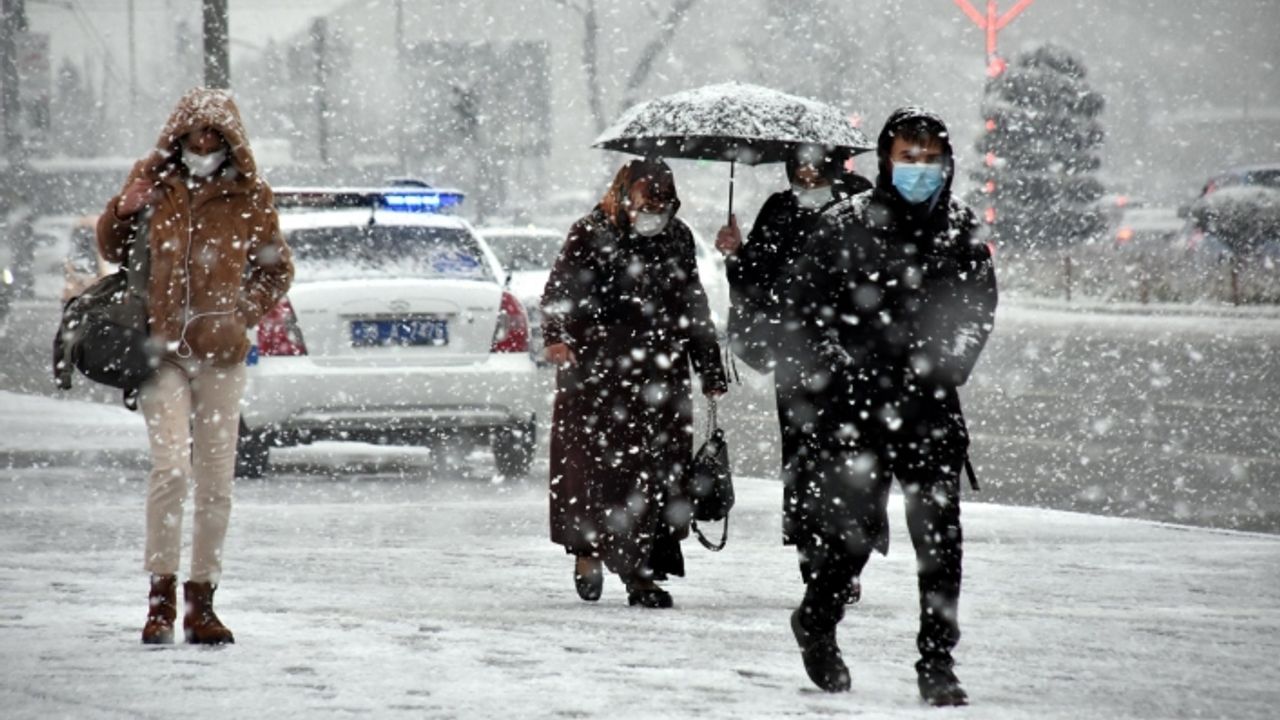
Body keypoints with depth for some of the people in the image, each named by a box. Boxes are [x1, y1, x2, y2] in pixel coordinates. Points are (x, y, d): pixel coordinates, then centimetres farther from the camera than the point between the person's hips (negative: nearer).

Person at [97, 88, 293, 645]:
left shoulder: (248, 198, 5)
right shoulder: (153, 184, 6)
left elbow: (276, 272, 14)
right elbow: (113, 250, 18)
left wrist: (243, 311, -3)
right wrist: (123, 211, -3)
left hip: (220, 353, 1)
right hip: (161, 349, -1)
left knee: (215, 482, 3)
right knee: (171, 468, -16)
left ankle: (201, 602, 12)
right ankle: (161, 595, -9)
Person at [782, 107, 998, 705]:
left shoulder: (959, 229, 6)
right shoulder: (847, 223, -2)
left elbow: (980, 307, 14)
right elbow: (806, 300, 1)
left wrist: (946, 367, 1)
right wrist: (847, 363, -8)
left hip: (930, 404, 2)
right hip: (855, 403, -2)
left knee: (939, 531, -4)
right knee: (848, 523, -3)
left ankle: (937, 661, 4)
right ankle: (817, 622, 26)